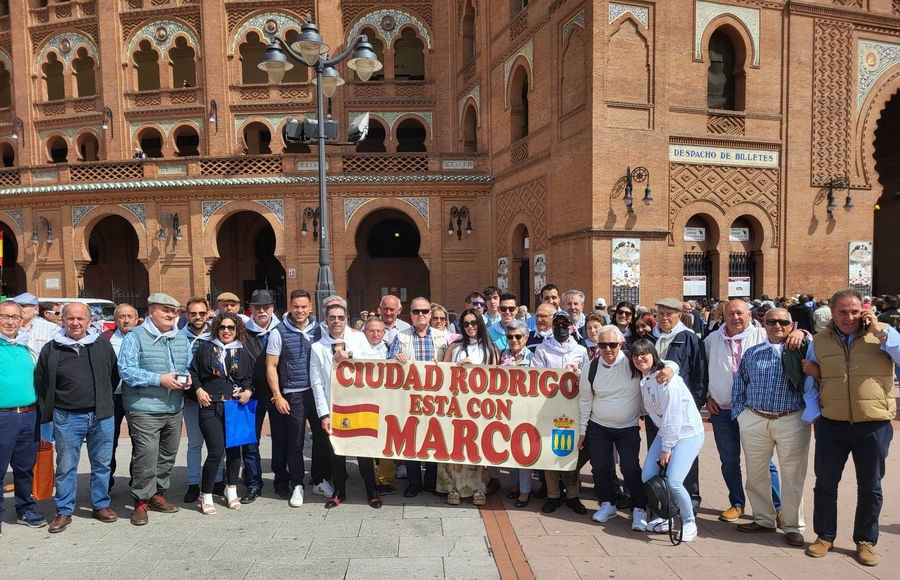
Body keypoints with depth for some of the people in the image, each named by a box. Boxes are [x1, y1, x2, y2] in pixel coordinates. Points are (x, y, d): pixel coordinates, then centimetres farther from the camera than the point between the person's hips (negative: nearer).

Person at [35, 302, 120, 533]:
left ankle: (101, 505, 25)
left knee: (102, 464, 11)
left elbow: (115, 376, 11)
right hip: (67, 418, -1)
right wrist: (53, 408, 8)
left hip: (102, 416, 1)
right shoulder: (51, 349, 0)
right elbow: (40, 383, 9)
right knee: (66, 466, 8)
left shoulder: (103, 345, 1)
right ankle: (64, 511, 21)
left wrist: (104, 400, 10)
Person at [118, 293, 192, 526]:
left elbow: (188, 366, 21)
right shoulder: (136, 336, -7)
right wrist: (159, 379, -21)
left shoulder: (182, 339, 12)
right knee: (146, 457, -8)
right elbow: (126, 370, -14)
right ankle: (141, 502, 7)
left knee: (167, 456, 14)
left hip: (174, 409, 7)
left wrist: (187, 377, -3)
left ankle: (158, 495, 30)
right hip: (145, 409, -6)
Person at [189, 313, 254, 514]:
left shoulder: (242, 353, 10)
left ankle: (231, 491, 26)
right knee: (216, 452, -10)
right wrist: (198, 390, -8)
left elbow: (249, 378, 14)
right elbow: (193, 372, 7)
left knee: (234, 449, 9)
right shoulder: (205, 348, 5)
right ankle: (206, 496, 7)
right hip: (210, 407, -3)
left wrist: (248, 391, -4)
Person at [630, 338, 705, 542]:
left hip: (687, 433, -8)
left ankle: (689, 522, 7)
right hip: (665, 432, 8)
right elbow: (652, 411, 7)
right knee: (647, 476, 0)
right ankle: (664, 516, 21)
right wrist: (663, 445, 2)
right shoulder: (643, 380, 4)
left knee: (673, 481, -18)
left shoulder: (666, 379, -21)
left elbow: (672, 416, -20)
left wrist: (667, 448, -14)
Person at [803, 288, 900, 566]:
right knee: (825, 482, 8)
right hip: (831, 424, 2)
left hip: (873, 426, -1)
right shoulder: (820, 340, 5)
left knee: (870, 487, 10)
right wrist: (810, 374, -3)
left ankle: (865, 541, 27)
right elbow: (811, 376, 17)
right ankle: (825, 536, 24)